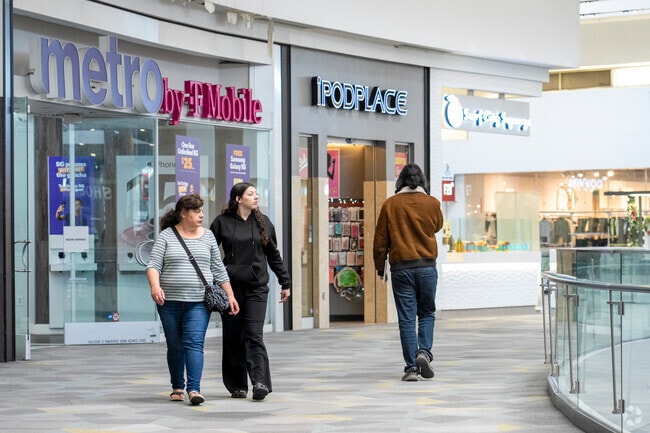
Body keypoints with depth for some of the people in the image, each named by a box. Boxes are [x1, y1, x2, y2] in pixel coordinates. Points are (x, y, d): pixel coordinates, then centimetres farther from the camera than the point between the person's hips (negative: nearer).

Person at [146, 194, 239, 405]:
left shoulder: (207, 236, 9)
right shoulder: (166, 236, 2)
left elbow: (219, 269, 13)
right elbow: (153, 265, -5)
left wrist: (231, 295, 10)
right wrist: (155, 286, -24)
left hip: (198, 302, 0)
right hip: (170, 301, 0)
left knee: (194, 343, -12)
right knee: (175, 346, 9)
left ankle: (194, 389, -18)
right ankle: (177, 387, 23)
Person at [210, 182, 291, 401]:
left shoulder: (263, 222, 10)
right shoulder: (222, 222, 2)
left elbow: (274, 256, 16)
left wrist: (285, 282, 17)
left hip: (257, 287, 0)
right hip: (230, 286, 0)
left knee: (254, 335, -9)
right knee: (233, 337, 5)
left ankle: (260, 382, -15)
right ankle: (237, 385, 13)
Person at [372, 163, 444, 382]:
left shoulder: (390, 205, -1)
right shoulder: (432, 203, 0)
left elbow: (380, 239, 2)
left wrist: (380, 266, 13)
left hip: (401, 267, -1)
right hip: (427, 266, 1)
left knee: (406, 318, 1)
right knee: (427, 313, 15)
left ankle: (411, 367, -2)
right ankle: (424, 351, -7)